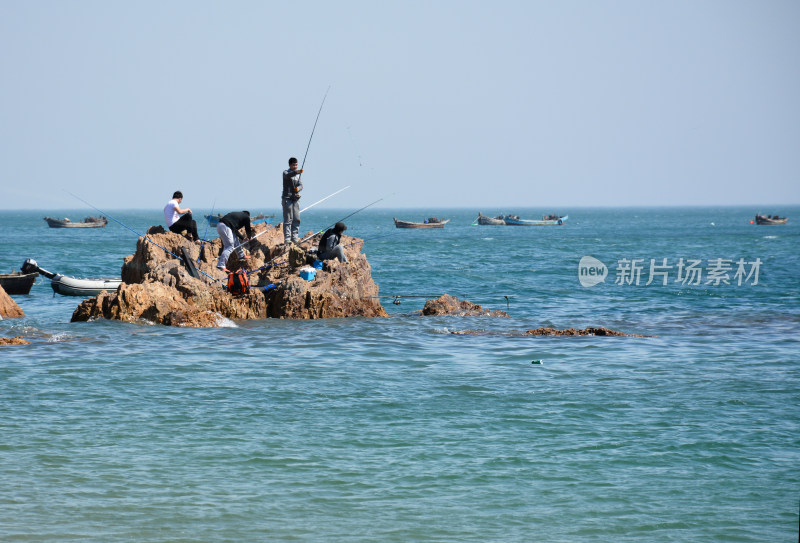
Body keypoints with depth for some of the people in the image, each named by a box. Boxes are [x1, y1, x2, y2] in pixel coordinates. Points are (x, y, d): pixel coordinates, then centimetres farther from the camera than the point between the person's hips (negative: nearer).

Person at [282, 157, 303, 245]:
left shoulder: (298, 175, 17)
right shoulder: (286, 172, -2)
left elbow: (301, 185, 9)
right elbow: (288, 175, -26)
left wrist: (298, 188, -15)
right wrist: (296, 172, -45)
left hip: (296, 198, 6)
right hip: (287, 198, -6)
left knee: (296, 219, 4)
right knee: (288, 219, -9)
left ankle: (295, 238, 10)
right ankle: (287, 239, -11)